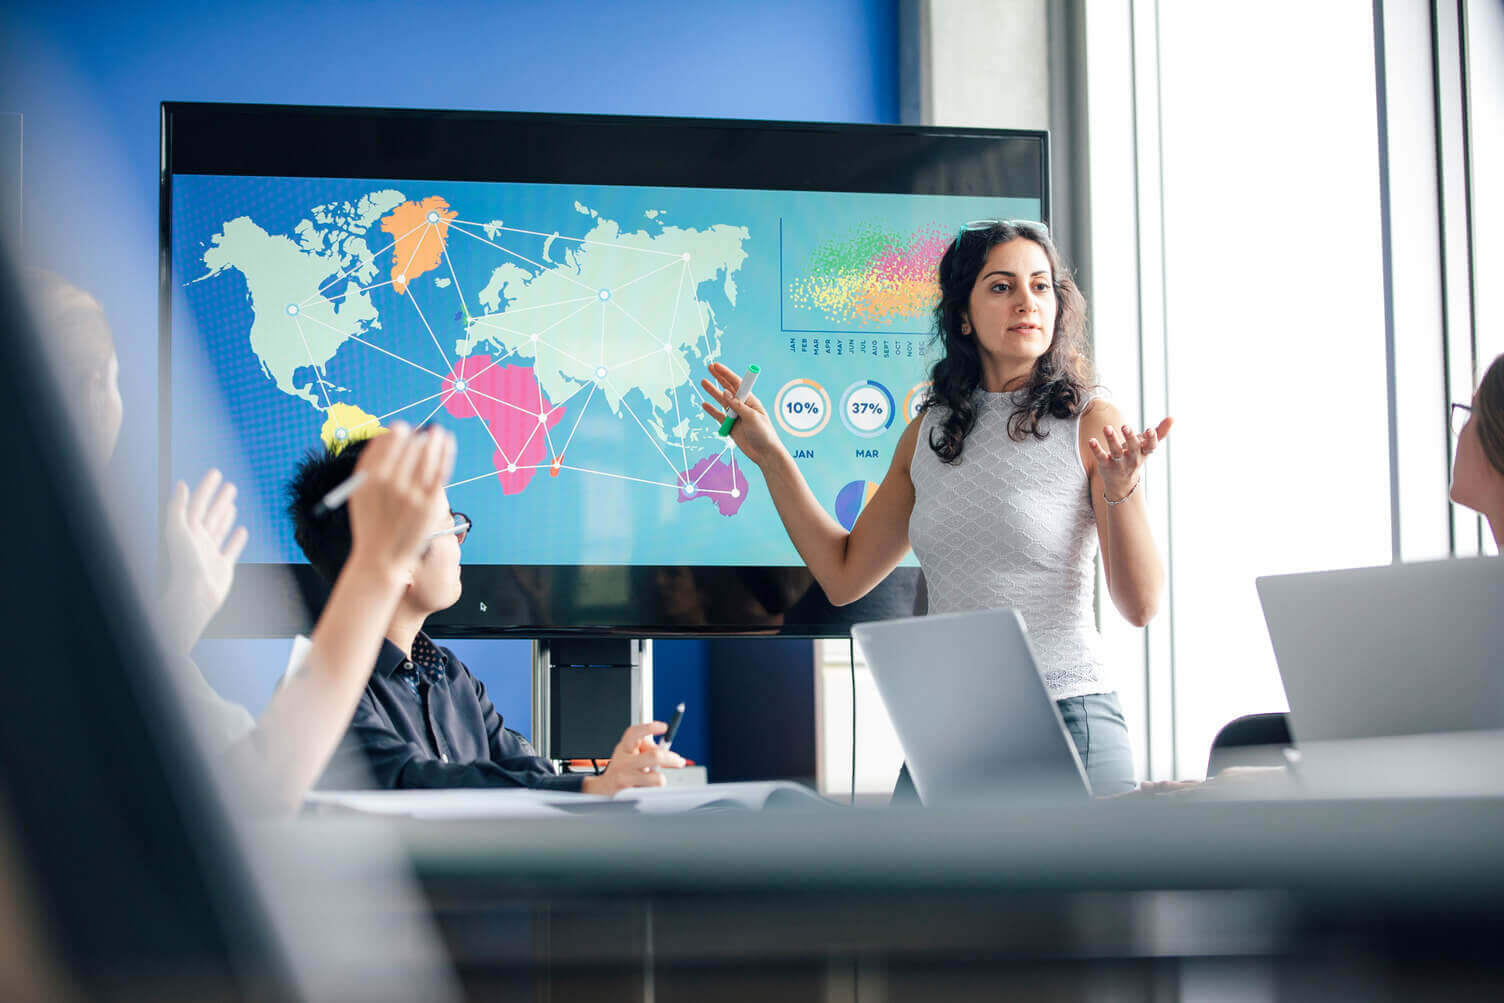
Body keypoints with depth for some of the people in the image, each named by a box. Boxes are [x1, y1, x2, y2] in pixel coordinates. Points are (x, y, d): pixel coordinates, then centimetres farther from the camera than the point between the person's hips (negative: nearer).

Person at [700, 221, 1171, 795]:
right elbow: (845, 576, 15)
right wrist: (769, 456, 13)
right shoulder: (930, 432, 10)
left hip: (1066, 725, -4)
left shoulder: (1091, 425, -5)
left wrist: (1121, 487, -27)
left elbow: (1141, 606, -11)